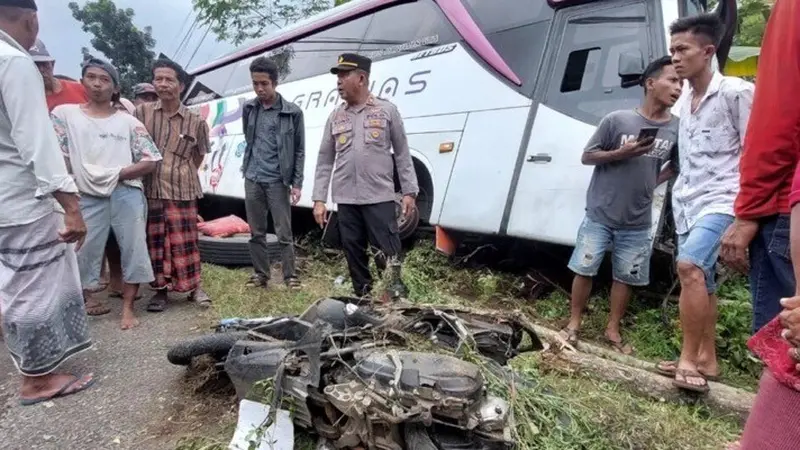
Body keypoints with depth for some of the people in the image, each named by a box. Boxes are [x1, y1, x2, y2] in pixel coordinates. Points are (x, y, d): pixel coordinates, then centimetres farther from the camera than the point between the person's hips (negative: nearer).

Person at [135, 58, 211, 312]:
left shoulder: (195, 121, 1)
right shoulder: (141, 112, 2)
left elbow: (200, 154, 15)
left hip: (182, 191, -1)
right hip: (149, 190, 1)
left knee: (184, 241, 3)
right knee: (155, 242, 8)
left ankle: (195, 287, 18)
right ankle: (160, 290, 20)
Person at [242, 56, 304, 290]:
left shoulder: (292, 112, -4)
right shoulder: (248, 108, 8)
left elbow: (299, 151, -3)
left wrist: (297, 183, -7)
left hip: (278, 181, -4)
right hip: (252, 179, 4)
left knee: (284, 233, -1)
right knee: (256, 232, 10)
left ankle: (290, 276, 10)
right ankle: (260, 274, 21)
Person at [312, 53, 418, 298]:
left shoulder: (387, 110, 3)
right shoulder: (336, 117, 11)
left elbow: (402, 154, 4)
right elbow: (325, 161, 11)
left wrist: (409, 191, -2)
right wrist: (319, 199, 5)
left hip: (380, 198, -3)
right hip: (346, 200, 4)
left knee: (388, 253, -1)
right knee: (354, 253, 10)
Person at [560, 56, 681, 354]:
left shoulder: (676, 128, 0)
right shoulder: (618, 120, -9)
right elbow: (587, 157, -4)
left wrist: (654, 183, 3)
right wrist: (621, 153, -19)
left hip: (637, 223, 3)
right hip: (599, 216, -3)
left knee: (625, 277, 11)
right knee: (584, 269, 4)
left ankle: (613, 330, 27)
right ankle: (574, 323, 21)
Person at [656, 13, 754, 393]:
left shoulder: (735, 92, -7)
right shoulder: (686, 101, 14)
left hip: (720, 201, -8)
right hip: (688, 204, 8)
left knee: (689, 265, -26)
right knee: (701, 279, 11)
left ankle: (689, 359, -15)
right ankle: (707, 359, 21)